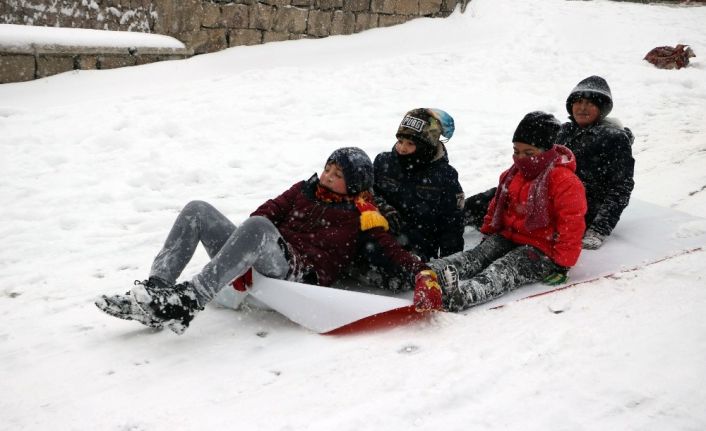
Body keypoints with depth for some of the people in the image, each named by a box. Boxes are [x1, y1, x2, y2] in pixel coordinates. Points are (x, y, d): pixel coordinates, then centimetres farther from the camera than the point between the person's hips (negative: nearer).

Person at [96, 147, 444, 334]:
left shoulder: (360, 212, 10)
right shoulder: (304, 190, 23)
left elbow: (392, 248, 1)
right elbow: (267, 212, 12)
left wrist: (423, 272, -19)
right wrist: (241, 259, -5)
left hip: (301, 274, -6)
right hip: (261, 264, 6)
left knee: (258, 228, -37)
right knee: (197, 210, -10)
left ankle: (189, 302, -44)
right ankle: (154, 292, -21)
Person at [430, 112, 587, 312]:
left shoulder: (565, 181, -12)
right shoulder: (513, 174, 13)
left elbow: (571, 225, -15)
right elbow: (496, 206, 26)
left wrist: (562, 263, -17)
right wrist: (488, 233, 20)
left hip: (540, 250, -7)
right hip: (507, 237, 7)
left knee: (504, 270, -34)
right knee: (475, 256, -22)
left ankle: (462, 294, -64)